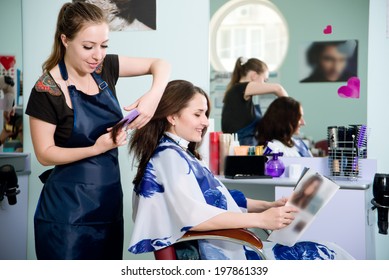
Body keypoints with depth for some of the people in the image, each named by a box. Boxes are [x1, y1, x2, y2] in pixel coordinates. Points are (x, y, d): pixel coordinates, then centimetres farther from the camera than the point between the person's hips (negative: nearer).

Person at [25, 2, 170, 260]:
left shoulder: (104, 68, 0)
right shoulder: (47, 91, -16)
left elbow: (160, 64, 5)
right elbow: (45, 154, -11)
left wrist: (154, 96, -15)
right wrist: (96, 148, -23)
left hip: (108, 199, 6)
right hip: (69, 207, -6)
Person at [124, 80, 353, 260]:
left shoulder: (180, 155, 19)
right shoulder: (169, 155, -12)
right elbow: (193, 216, -27)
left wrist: (269, 206, 10)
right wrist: (260, 219, -26)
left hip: (231, 243, 10)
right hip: (217, 253, -10)